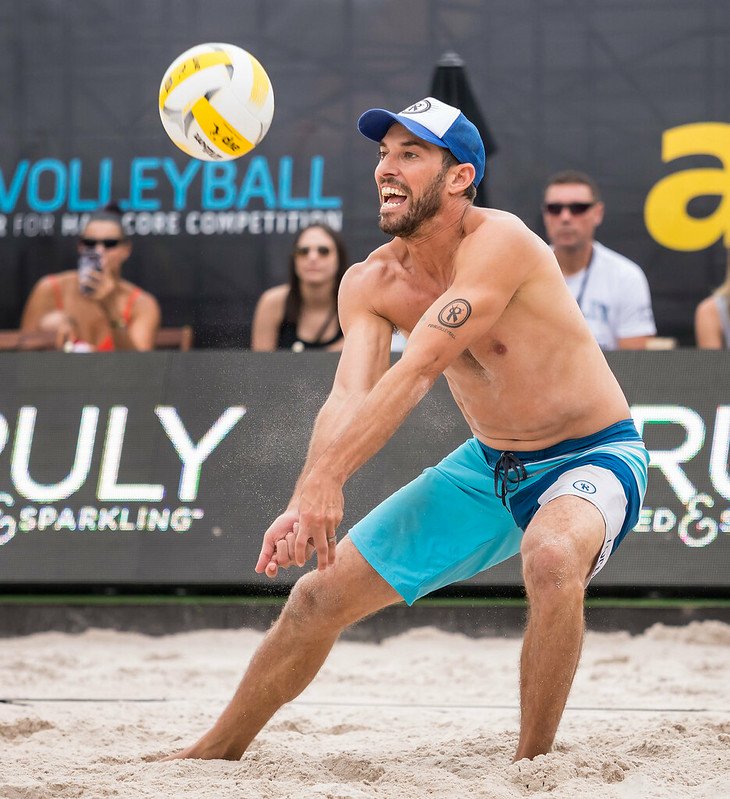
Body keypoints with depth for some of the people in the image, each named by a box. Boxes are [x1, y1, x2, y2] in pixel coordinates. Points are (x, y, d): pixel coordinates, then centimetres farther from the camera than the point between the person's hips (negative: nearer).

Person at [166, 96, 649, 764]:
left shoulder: (498, 241, -26)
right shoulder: (371, 283, -6)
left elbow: (416, 371, -35)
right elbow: (349, 397, -20)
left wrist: (325, 480, -43)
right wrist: (308, 503, -39)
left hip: (592, 459, -7)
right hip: (487, 466, 7)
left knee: (551, 557, -40)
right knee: (319, 596, 4)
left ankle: (533, 765, -24)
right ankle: (216, 753, 24)